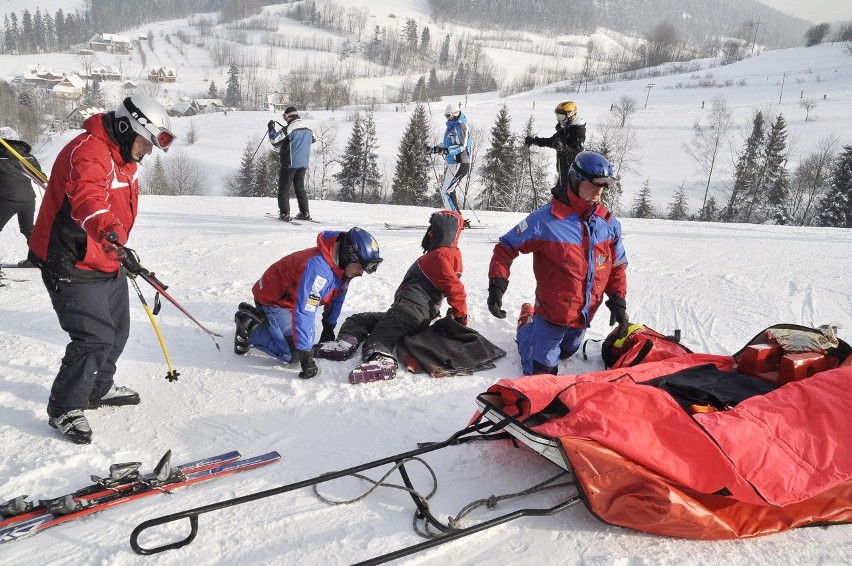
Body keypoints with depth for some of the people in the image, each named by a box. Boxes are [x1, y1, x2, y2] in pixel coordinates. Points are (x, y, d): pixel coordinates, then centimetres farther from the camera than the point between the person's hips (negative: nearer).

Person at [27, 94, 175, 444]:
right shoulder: (88, 153, -22)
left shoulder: (124, 159, 10)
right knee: (95, 339, -11)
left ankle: (99, 389, 42)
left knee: (117, 331, 20)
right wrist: (108, 230, -61)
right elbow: (88, 199, -44)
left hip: (106, 264, 10)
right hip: (73, 267, -10)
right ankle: (63, 409, 9)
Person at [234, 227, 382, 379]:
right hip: (273, 300, -9)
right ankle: (249, 327, 0)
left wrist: (329, 329, 17)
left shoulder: (344, 266, -10)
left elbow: (336, 298, 9)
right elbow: (303, 313, -40)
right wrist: (305, 357, -37)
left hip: (292, 296, 9)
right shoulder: (317, 267, -38)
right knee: (293, 354, -19)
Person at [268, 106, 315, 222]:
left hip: (289, 164, -6)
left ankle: (285, 214, -3)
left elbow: (275, 142, -12)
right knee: (300, 188, 16)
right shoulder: (308, 129, 7)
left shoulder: (288, 129, -14)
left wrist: (271, 129, 2)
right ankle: (305, 213, 13)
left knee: (284, 189, 2)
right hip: (303, 164, 6)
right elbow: (313, 139, 26)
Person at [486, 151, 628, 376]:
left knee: (566, 352, 28)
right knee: (541, 372, 7)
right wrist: (497, 284, -24)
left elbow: (617, 266, 7)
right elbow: (506, 247, -13)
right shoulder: (546, 219, -21)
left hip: (585, 314, 6)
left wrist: (618, 302, -1)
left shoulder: (609, 223, -5)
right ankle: (527, 323, 31)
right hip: (552, 312, -5)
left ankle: (536, 323, 51)